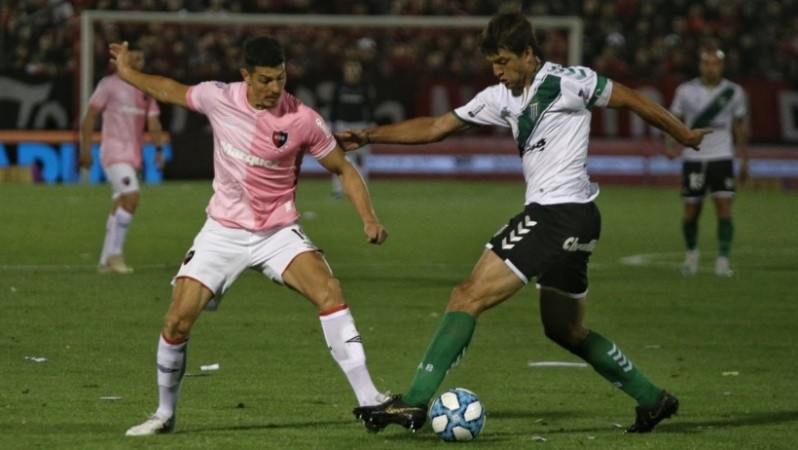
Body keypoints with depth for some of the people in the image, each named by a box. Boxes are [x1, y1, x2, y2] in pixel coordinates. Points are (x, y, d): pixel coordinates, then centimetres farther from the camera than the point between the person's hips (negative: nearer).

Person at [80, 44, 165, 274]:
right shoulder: (109, 85, -4)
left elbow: (153, 121, 11)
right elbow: (89, 117, -3)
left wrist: (158, 148, -3)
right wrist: (86, 149, -9)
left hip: (133, 155, 7)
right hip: (113, 150, -7)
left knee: (119, 206, 7)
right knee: (131, 196, -21)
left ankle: (105, 261, 11)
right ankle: (115, 254, -16)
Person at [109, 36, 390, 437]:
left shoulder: (303, 121, -14)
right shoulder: (218, 97, -8)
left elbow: (343, 169, -1)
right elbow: (171, 91, 14)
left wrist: (368, 218, -13)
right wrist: (127, 72, 21)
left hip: (278, 232, -2)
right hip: (222, 233, 2)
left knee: (329, 291, -27)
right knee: (177, 321, -7)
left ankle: (368, 400, -24)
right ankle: (164, 414, 17)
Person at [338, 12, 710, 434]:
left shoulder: (568, 82, -7)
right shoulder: (501, 98, 14)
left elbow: (630, 98, 3)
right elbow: (435, 127, 17)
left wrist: (684, 135, 12)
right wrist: (368, 136, 11)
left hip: (561, 213, -9)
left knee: (469, 296, -12)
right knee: (564, 330, 19)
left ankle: (413, 401, -16)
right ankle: (652, 399, 28)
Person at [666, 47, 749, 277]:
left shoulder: (734, 92, 3)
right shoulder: (686, 91, 0)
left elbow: (740, 126, 13)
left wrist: (744, 159, 12)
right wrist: (672, 145, -14)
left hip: (722, 157, 0)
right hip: (693, 158, 0)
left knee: (724, 208, -12)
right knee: (691, 212, 6)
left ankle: (722, 260, -10)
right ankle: (691, 252, 31)